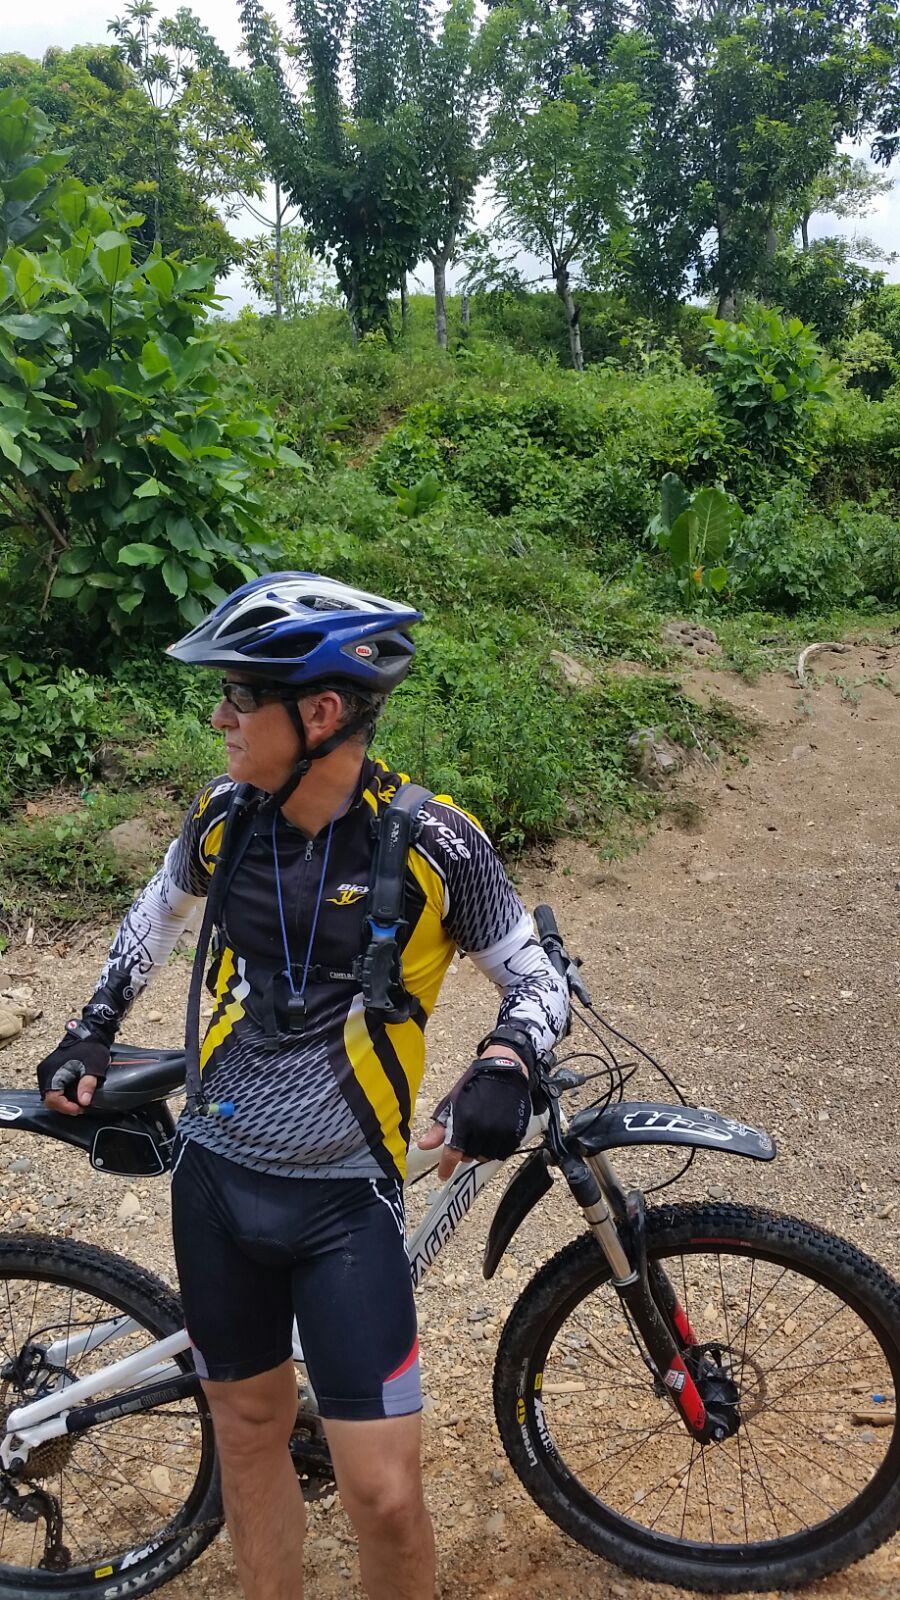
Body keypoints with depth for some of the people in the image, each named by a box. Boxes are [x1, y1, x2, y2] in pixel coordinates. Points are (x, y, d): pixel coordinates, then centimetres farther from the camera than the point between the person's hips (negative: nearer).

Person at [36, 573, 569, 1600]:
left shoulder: (433, 842, -15)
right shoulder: (225, 814, -3)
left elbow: (537, 980, -3)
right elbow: (160, 908, 19)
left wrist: (505, 1063, -23)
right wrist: (93, 1029, 16)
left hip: (343, 1199, -3)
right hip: (217, 1176, 4)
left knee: (383, 1493, -1)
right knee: (248, 1428, 18)